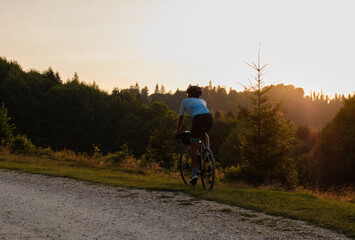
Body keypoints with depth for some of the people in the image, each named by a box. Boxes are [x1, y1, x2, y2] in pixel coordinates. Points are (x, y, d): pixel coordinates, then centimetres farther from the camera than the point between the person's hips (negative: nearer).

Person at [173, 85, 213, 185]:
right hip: (209, 118, 3)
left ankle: (194, 174, 10)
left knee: (194, 148, 11)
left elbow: (181, 118, 36)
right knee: (204, 133, 38)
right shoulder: (202, 101, 37)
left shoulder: (185, 101, 29)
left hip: (198, 119, -3)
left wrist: (177, 131, 50)